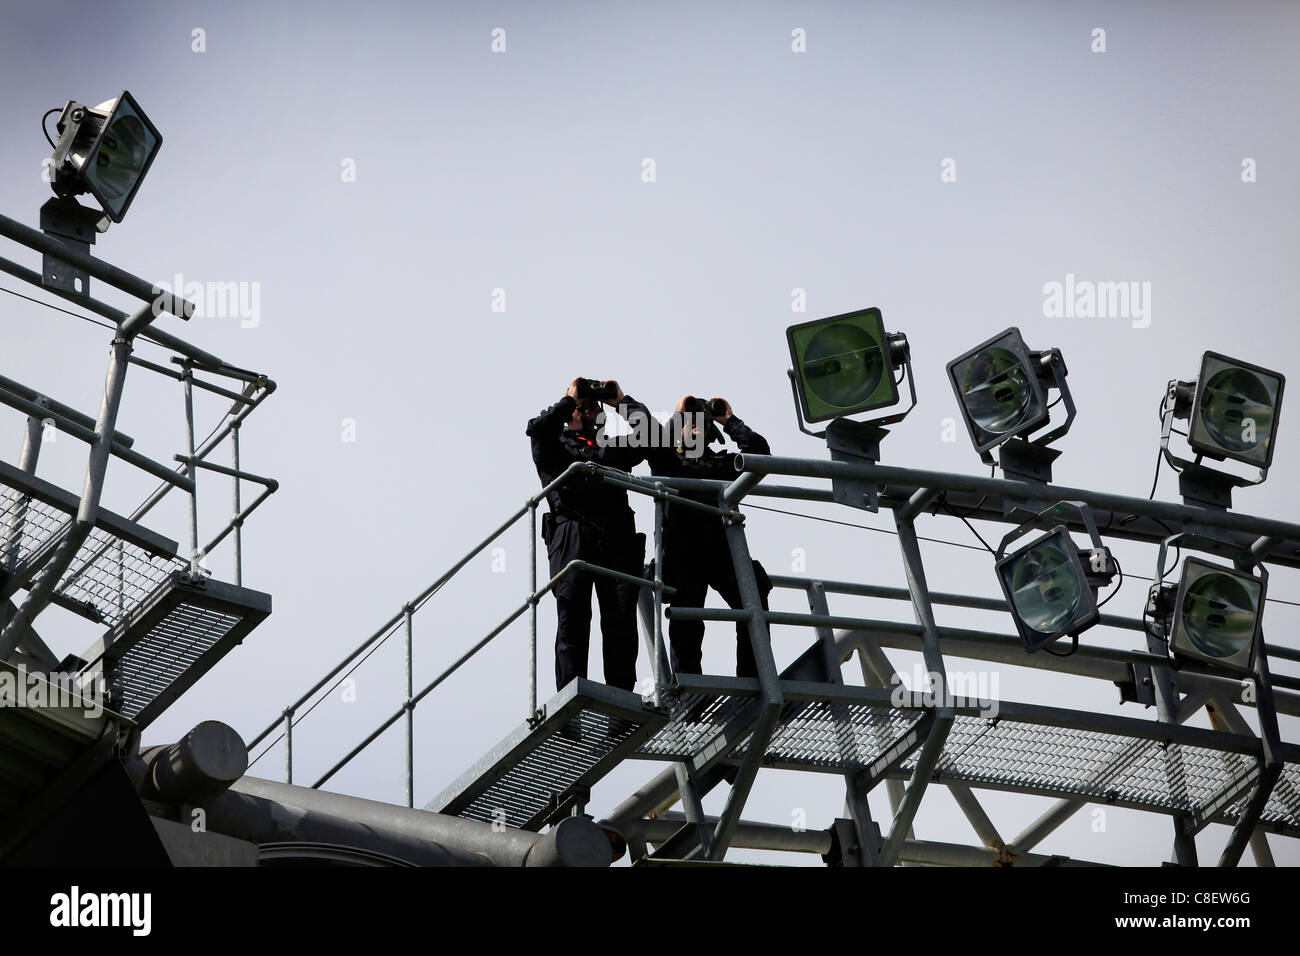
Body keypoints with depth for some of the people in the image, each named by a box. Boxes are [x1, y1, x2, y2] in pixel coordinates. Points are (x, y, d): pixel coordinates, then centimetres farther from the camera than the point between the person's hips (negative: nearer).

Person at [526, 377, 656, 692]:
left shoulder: (612, 445, 30)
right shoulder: (556, 445, 22)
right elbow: (539, 429, 0)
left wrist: (620, 400, 21)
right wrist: (569, 398, 11)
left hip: (616, 535, 2)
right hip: (571, 533, -2)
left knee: (622, 614, -9)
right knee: (572, 613, -11)